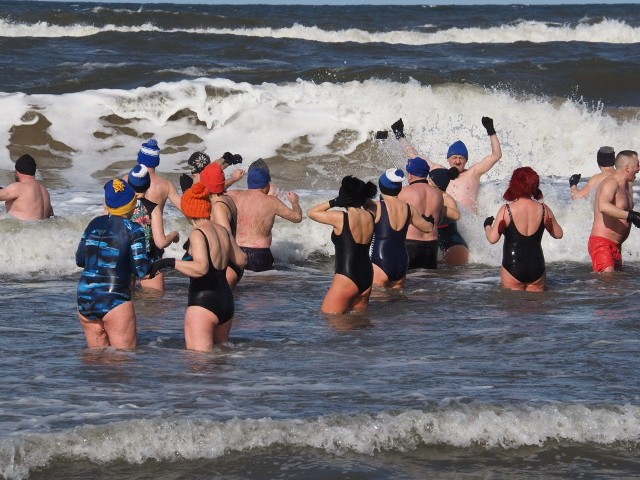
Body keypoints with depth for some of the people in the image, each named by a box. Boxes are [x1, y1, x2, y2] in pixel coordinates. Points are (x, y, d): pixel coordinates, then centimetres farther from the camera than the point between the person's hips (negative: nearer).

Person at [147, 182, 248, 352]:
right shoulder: (223, 231, 9)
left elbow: (201, 268, -28)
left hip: (203, 302, -9)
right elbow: (241, 260, 24)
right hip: (226, 301, 9)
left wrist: (170, 262, -25)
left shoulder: (197, 234, -14)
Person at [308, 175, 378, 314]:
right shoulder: (370, 217, 4)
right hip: (367, 278, 8)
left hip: (347, 278, -8)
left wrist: (333, 202, 0)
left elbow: (311, 212, 0)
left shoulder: (341, 218, -14)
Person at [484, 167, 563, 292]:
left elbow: (493, 238, -11)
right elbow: (558, 234, 12)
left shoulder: (506, 210, -10)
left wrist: (487, 225, 10)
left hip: (513, 267, -3)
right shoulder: (543, 209, 0)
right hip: (537, 267, 3)